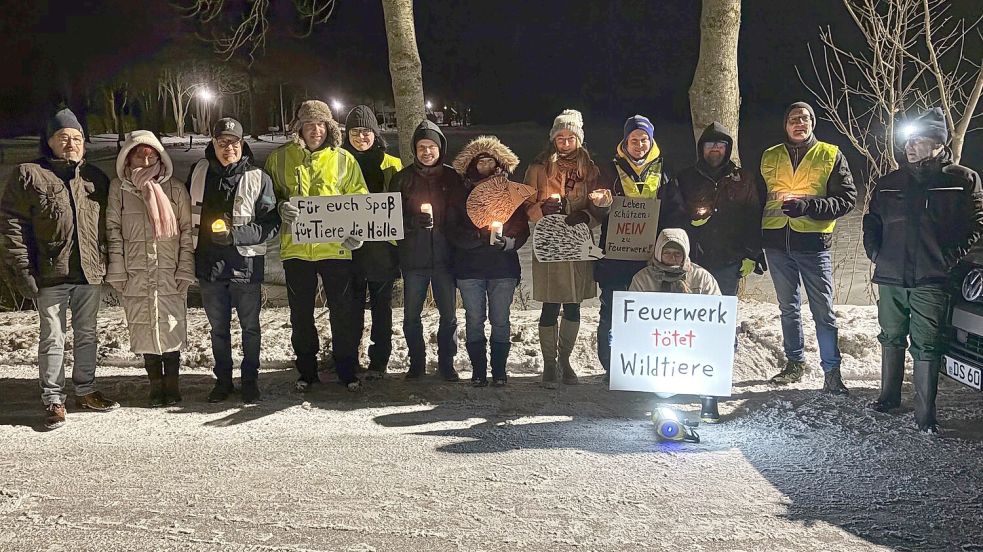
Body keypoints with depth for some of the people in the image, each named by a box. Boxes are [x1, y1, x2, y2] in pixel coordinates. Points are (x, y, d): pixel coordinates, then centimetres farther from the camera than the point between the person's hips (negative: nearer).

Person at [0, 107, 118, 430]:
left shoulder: (96, 179, 11)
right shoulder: (29, 176, -2)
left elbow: (106, 224, 16)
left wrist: (106, 263, 10)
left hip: (90, 273, 4)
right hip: (50, 275, -4)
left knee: (87, 334, 14)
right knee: (53, 338, 1)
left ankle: (85, 391, 26)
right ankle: (53, 400, 10)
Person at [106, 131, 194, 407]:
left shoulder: (175, 188, 2)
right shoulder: (118, 188, 3)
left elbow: (187, 230, 2)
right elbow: (113, 231, 2)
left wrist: (185, 271, -5)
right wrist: (117, 272, -4)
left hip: (170, 275, -1)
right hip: (136, 276, 1)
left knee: (171, 328, 1)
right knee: (145, 330, 6)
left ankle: (171, 383, 16)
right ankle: (155, 384, 19)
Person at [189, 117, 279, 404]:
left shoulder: (257, 178, -8)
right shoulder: (200, 172, 4)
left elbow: (271, 224, -8)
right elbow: (188, 211, 16)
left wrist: (235, 234, -19)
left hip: (246, 264, -3)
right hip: (209, 264, 3)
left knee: (250, 326, 8)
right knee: (218, 327, 14)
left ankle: (250, 380, 23)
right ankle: (223, 380, 28)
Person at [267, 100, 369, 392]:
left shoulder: (343, 159, 3)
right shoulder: (280, 158, 3)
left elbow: (359, 199, 5)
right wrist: (280, 207, -11)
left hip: (335, 247, -1)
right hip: (295, 248, 1)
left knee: (343, 312, 5)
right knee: (301, 314, 11)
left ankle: (347, 370, 20)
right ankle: (306, 371, 26)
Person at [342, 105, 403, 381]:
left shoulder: (391, 165, 5)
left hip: (382, 248, -1)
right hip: (349, 247, 1)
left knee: (381, 307, 6)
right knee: (352, 307, 5)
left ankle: (379, 363, 14)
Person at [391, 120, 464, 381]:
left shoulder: (452, 177, 4)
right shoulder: (404, 178, 2)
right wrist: (416, 221, -20)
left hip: (445, 257, 0)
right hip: (413, 259, 0)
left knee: (449, 315, 6)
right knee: (411, 315, 7)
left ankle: (446, 363, 20)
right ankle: (417, 362, 23)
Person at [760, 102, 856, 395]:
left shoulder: (831, 156, 3)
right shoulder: (770, 157, 11)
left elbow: (847, 198, -2)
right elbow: (758, 199, 16)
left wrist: (808, 205, -17)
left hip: (812, 241, -3)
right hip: (776, 242, 3)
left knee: (823, 310, -2)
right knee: (788, 306, 12)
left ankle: (832, 371, 5)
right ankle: (795, 362, 24)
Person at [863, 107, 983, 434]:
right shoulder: (888, 183, 10)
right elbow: (871, 222, 18)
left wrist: (949, 258, -8)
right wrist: (876, 254, 6)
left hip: (931, 281, -4)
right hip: (890, 278, 4)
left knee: (926, 346, -4)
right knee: (891, 339, 14)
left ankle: (925, 416, 2)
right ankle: (889, 397, 29)